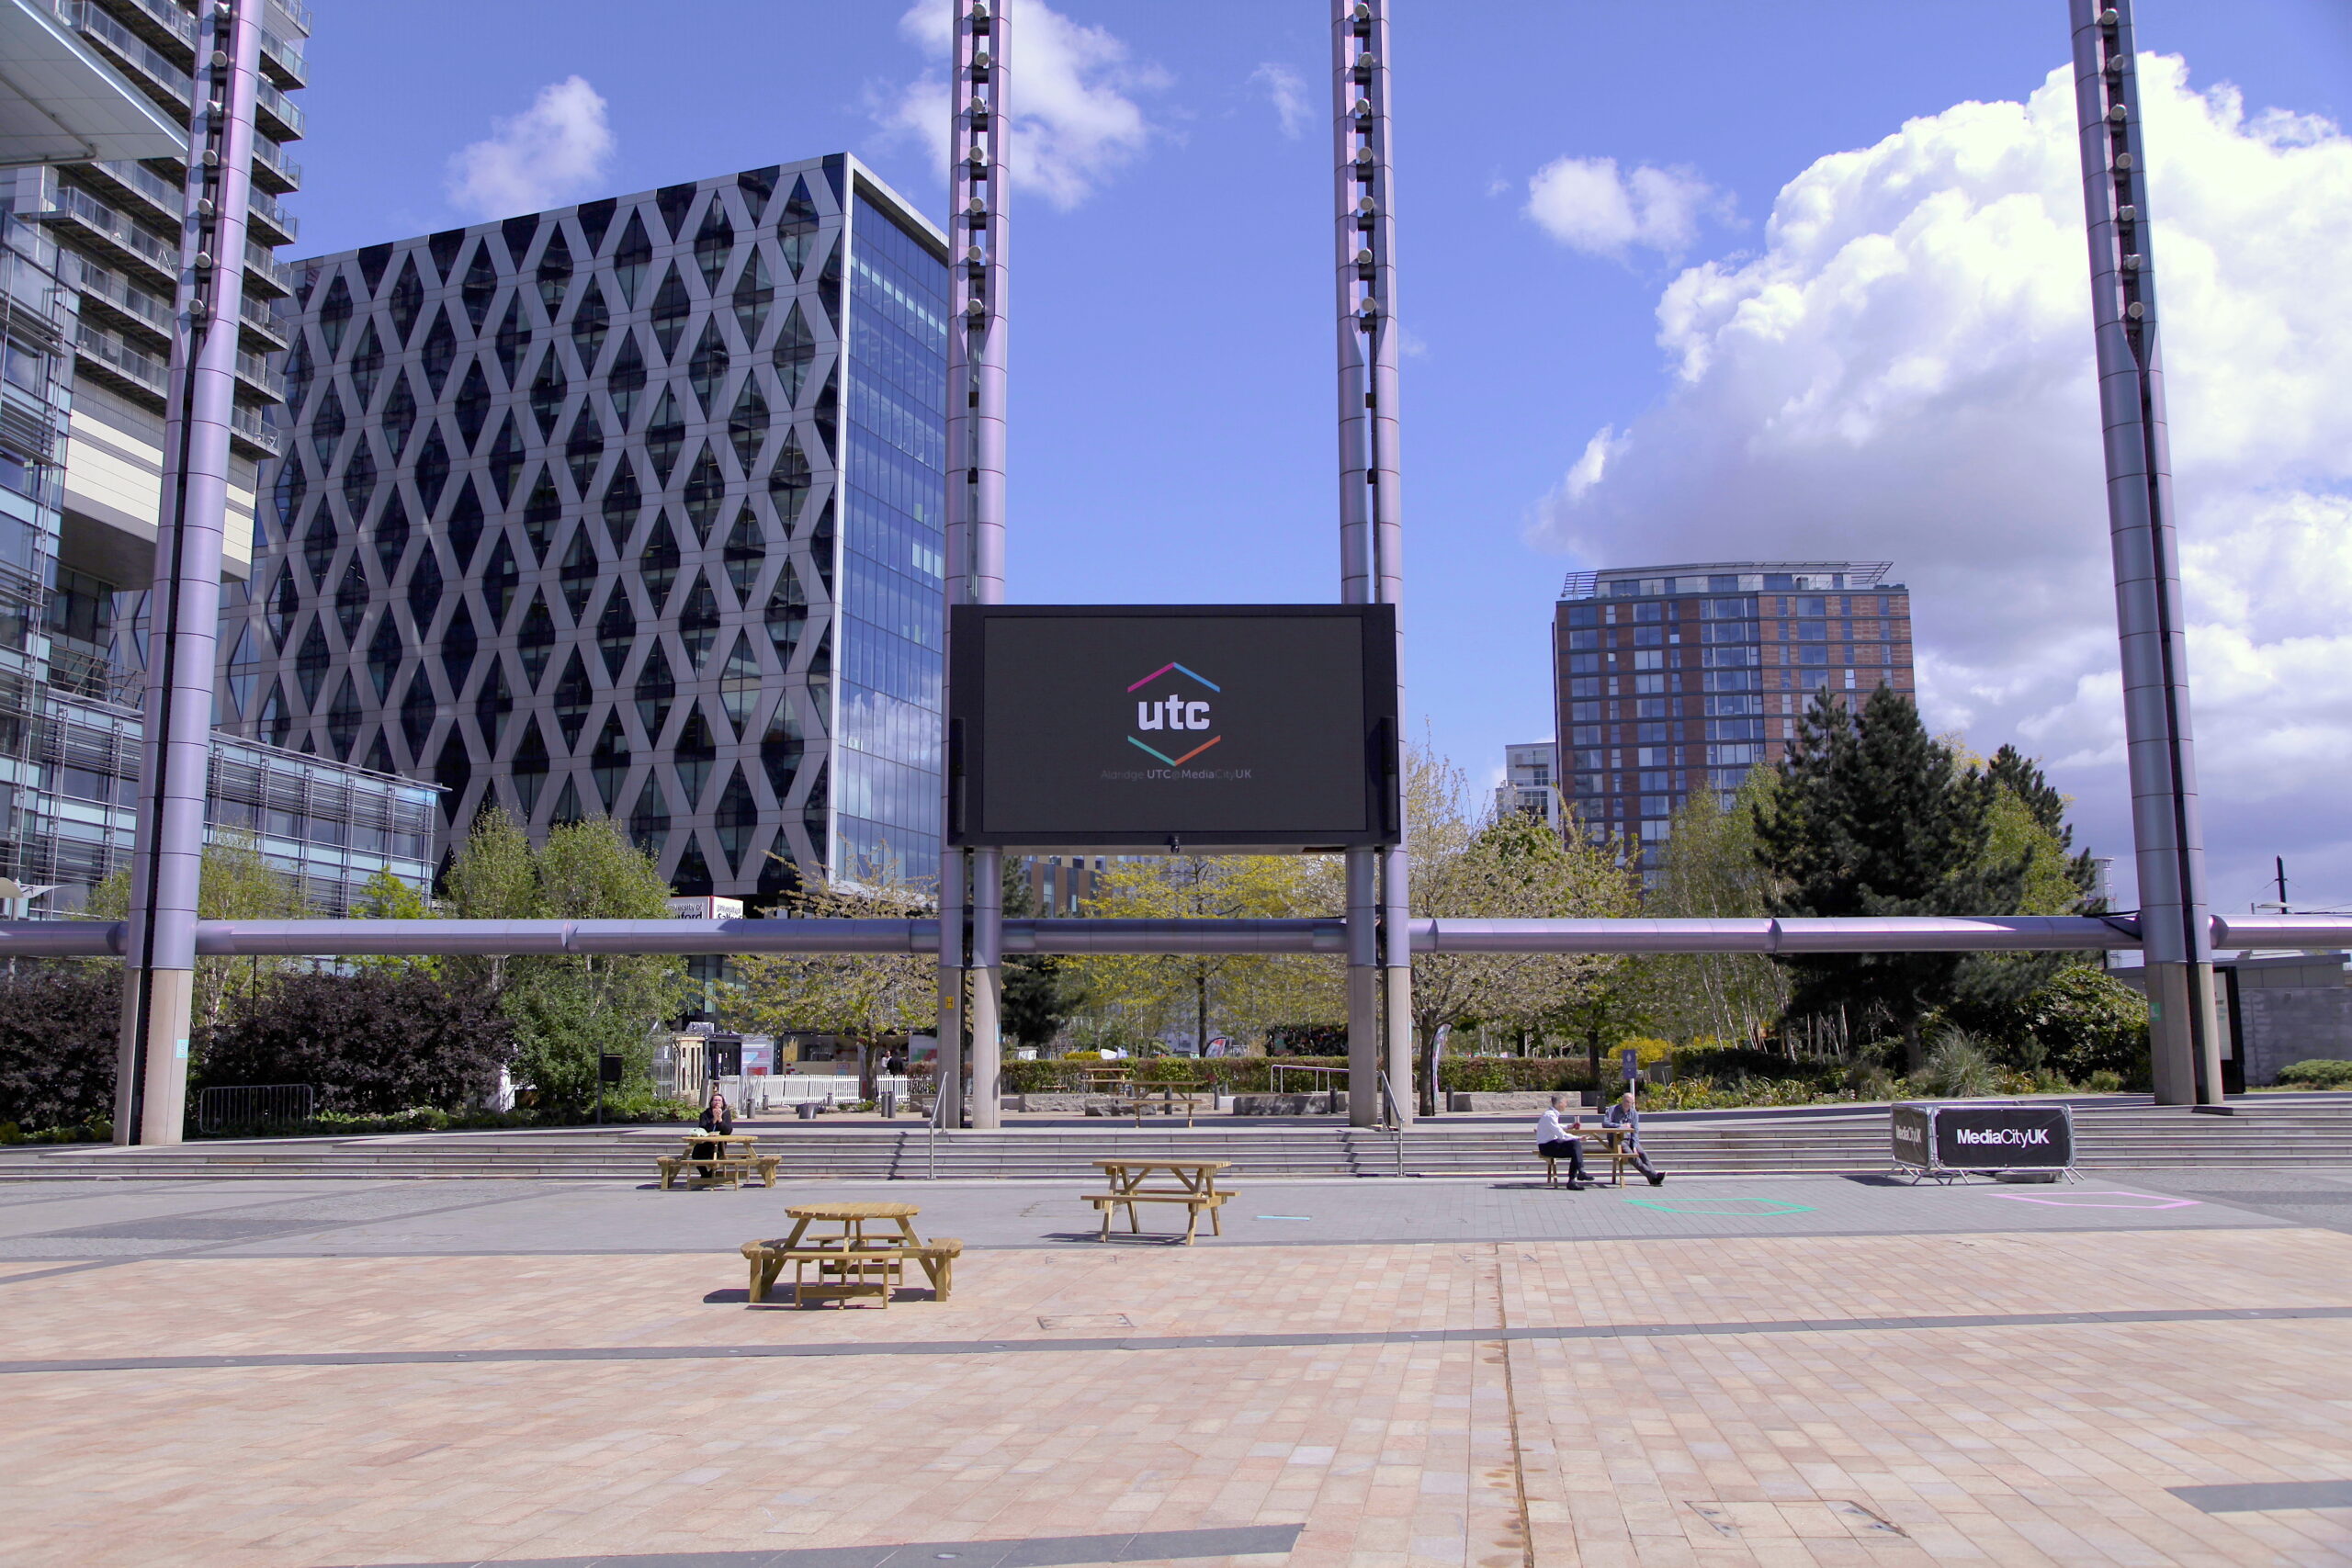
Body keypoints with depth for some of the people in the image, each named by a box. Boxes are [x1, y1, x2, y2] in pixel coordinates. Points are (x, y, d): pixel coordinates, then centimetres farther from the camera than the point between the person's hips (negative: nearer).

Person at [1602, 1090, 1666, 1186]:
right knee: (1631, 1155, -28)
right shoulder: (1612, 1110, 1)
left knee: (1642, 1154, -22)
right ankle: (1653, 1175, -35)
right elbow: (1605, 1123, -13)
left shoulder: (1634, 1113, 12)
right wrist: (1621, 1126, -15)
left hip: (1630, 1139, 4)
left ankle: (1654, 1179, -31)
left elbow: (1635, 1131, 7)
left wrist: (1634, 1146, -8)